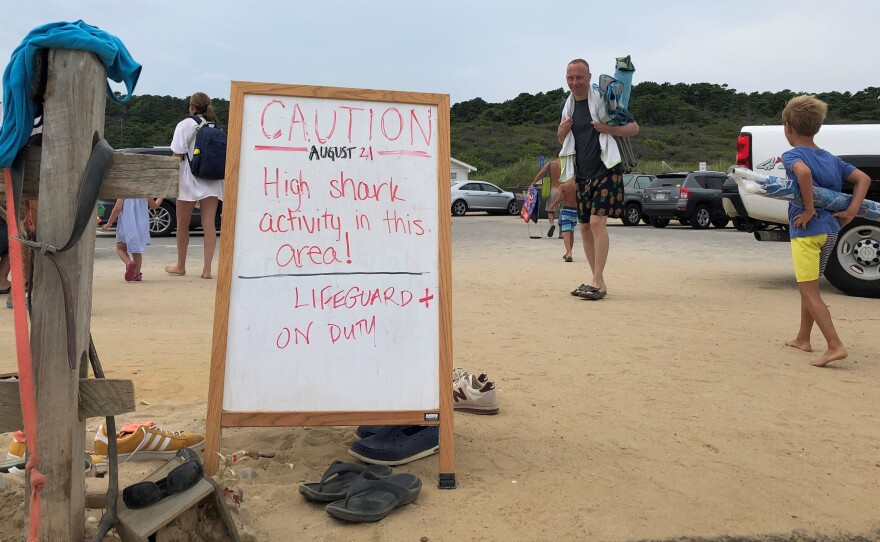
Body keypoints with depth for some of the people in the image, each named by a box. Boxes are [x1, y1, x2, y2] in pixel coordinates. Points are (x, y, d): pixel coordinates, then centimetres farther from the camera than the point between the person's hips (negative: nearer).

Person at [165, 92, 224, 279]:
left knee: (183, 224, 9)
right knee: (209, 223, 0)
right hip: (213, 180, 4)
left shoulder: (186, 124, -4)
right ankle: (207, 268, -4)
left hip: (190, 179, -4)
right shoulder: (217, 127, 9)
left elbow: (178, 154, -9)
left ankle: (180, 266, 19)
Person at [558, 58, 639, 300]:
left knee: (597, 222, -18)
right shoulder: (567, 104, 11)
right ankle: (598, 282, 12)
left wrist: (608, 129, -22)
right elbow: (563, 140, 22)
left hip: (606, 171, -6)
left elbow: (634, 128, -5)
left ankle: (597, 281, -18)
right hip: (582, 174, 7)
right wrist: (562, 131, -1)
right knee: (585, 227, 4)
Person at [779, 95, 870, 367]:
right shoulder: (831, 158, 14)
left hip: (807, 230, -8)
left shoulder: (791, 155, -9)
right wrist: (851, 211, 4)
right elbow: (863, 178, 14)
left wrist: (809, 210, -23)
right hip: (830, 229, 8)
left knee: (809, 292, -5)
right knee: (808, 287, 21)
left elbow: (804, 172, -31)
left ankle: (835, 346, -12)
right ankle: (803, 338, 32)